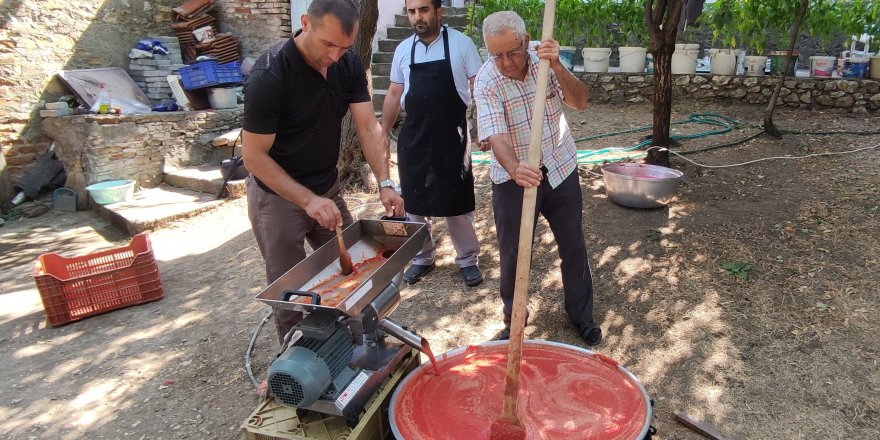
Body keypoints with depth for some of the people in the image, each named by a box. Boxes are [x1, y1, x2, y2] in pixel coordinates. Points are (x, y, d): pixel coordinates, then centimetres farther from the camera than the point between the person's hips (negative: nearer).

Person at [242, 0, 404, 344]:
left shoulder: (348, 64, -8)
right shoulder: (269, 76, -26)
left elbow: (369, 127, -8)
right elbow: (254, 156, -21)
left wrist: (385, 183, -20)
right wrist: (308, 200, -28)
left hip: (328, 187, 6)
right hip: (278, 196, -5)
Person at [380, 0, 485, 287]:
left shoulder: (460, 43, -5)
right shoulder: (403, 50, 6)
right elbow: (394, 94, 13)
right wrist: (383, 134, 12)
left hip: (452, 136, -3)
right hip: (414, 137, 4)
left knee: (457, 201, 5)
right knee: (415, 201, 10)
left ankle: (468, 258, 22)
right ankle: (422, 257, 28)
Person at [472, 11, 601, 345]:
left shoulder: (544, 58, -9)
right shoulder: (486, 82, -18)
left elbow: (580, 102, -16)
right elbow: (496, 136, -30)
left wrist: (557, 67, -32)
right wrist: (513, 168, -49)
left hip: (560, 169, 3)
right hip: (514, 176, -2)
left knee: (573, 246, 12)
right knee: (512, 254, 6)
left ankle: (581, 315, 33)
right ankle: (513, 320, 29)